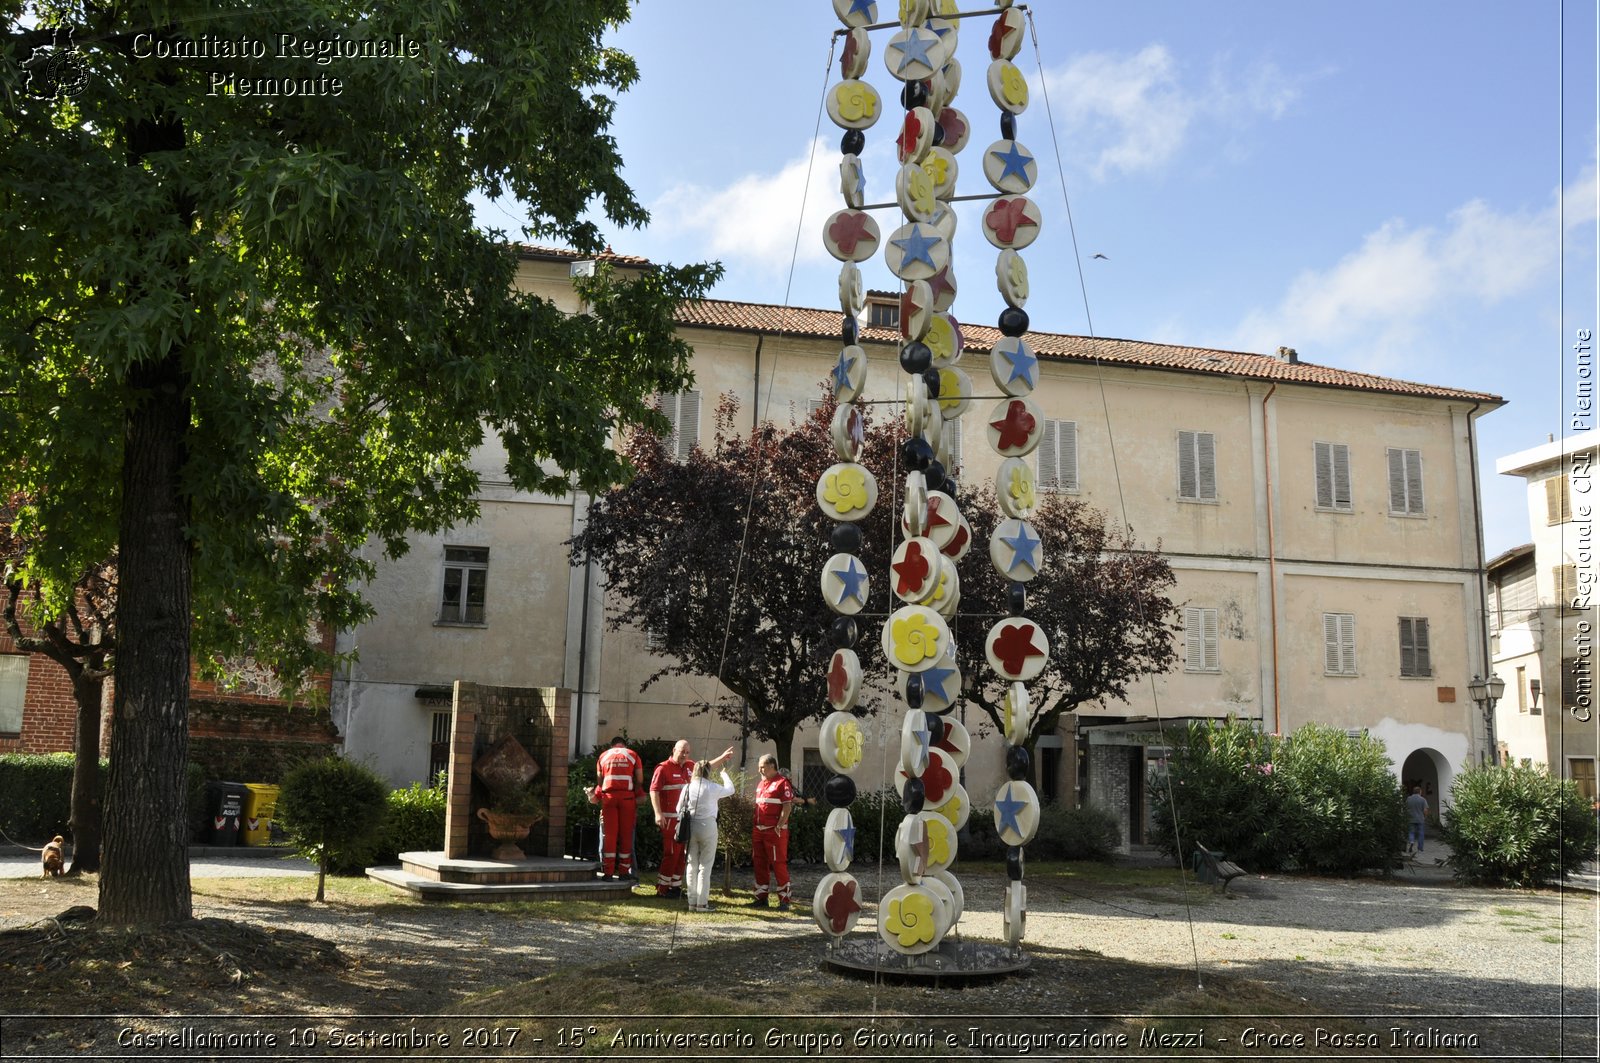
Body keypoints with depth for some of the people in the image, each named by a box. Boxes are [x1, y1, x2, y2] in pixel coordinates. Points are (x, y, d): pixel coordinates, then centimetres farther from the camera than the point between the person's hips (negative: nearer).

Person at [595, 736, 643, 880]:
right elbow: (640, 780, 6)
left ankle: (608, 872, -2)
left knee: (609, 835, 2)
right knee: (626, 835, 5)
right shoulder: (632, 755, 12)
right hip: (627, 797, -1)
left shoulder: (603, 756, 16)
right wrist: (637, 797, 15)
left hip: (608, 797, 1)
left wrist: (598, 797, 17)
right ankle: (624, 871, 5)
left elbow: (599, 781, 10)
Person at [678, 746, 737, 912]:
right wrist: (724, 774, 27)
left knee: (692, 865, 11)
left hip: (690, 827, 4)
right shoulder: (712, 788, -7)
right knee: (705, 866, 2)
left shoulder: (688, 787, 1)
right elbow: (730, 789, 10)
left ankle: (692, 901, 14)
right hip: (707, 826, -4)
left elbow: (679, 809, 5)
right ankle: (702, 902, 0)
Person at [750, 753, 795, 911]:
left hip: (775, 831, -8)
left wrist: (780, 826, -20)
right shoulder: (761, 784, 17)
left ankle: (784, 899, 0)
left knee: (778, 864, -5)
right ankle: (761, 897, 20)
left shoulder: (782, 783, -8)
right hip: (759, 831, 8)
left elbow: (787, 806, -14)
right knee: (760, 864, 11)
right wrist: (754, 829, 17)